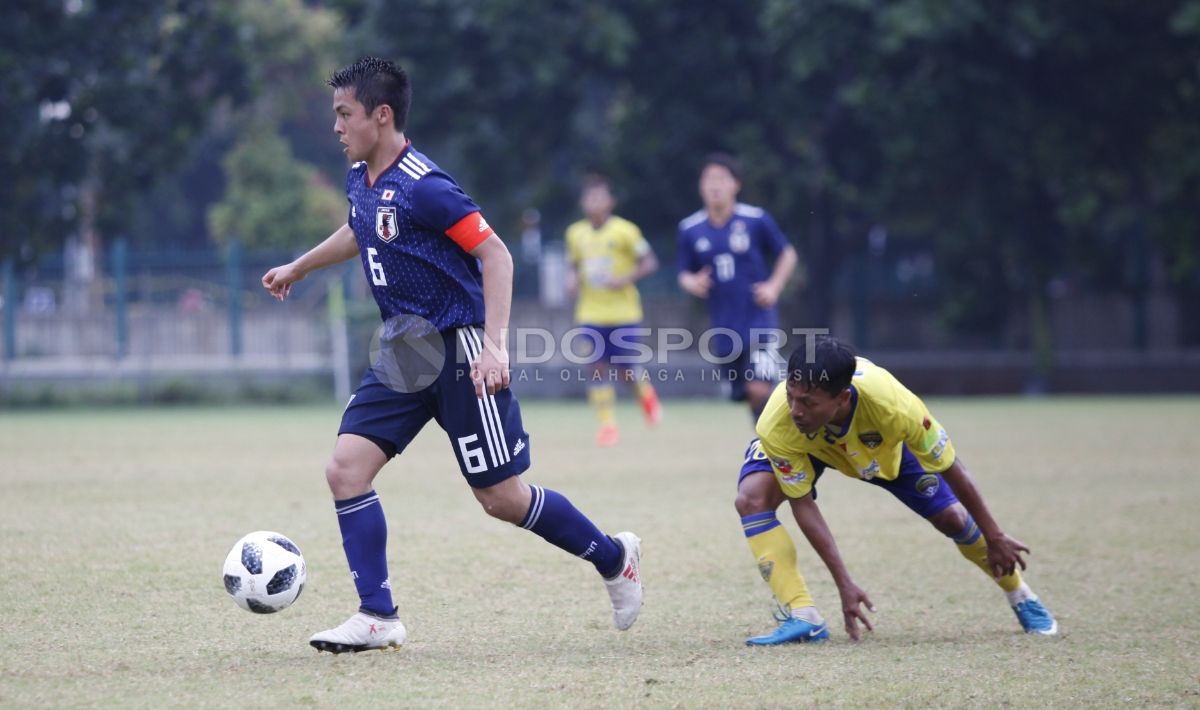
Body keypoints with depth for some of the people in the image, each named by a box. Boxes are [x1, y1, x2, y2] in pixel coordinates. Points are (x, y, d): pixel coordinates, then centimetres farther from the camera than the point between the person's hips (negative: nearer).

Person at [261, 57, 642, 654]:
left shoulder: (423, 187, -19)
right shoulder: (360, 179, 7)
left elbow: (495, 255, -19)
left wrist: (494, 344, -26)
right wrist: (299, 267, 43)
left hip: (460, 351, -8)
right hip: (406, 352, 8)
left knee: (501, 497, -2)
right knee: (346, 467, -7)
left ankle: (615, 558, 20)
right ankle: (378, 618, -3)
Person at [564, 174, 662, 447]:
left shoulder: (625, 230, -9)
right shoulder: (576, 233, 4)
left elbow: (650, 262, -6)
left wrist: (626, 279, -20)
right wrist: (572, 279, -3)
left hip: (623, 312, -3)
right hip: (591, 314, 3)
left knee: (623, 369, -1)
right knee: (598, 367, -4)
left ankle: (645, 391, 32)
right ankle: (607, 424, 3)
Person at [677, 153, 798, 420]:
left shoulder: (756, 220, -6)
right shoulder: (690, 230, 2)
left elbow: (788, 254, 6)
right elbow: (684, 274, 12)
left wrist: (774, 287, -8)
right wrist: (692, 283, -11)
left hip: (759, 320, -3)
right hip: (724, 327, 3)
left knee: (759, 390, -18)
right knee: (749, 397, 9)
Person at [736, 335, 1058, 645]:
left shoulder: (893, 407, -44)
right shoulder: (777, 427, -43)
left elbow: (952, 470, -27)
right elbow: (802, 504, -28)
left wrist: (995, 539, -15)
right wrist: (844, 585, -30)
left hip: (883, 443, 0)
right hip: (804, 445, 0)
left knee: (950, 517, -1)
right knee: (752, 500, -27)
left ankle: (1022, 598, 28)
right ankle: (803, 618, -24)